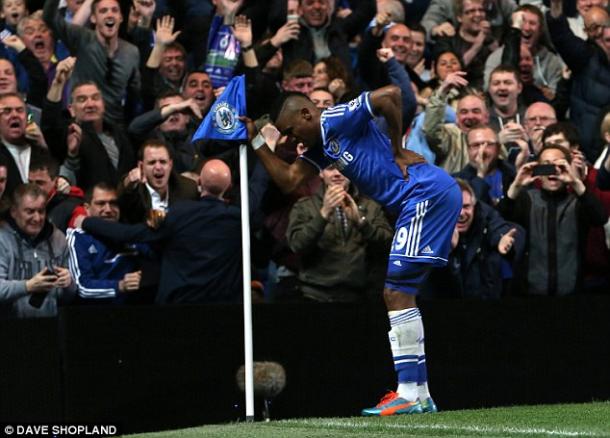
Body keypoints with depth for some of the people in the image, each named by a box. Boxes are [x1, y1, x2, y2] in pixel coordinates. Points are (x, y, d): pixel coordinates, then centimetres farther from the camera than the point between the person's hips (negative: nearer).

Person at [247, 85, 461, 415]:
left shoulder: (337, 121, -9)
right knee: (397, 294, 12)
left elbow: (390, 95, -19)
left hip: (427, 191, -11)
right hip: (418, 201, 11)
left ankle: (410, 394, -14)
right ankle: (418, 394, 15)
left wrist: (397, 151, -10)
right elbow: (288, 181, 17)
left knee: (396, 293, -12)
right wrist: (257, 141, 13)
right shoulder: (319, 146, 20)